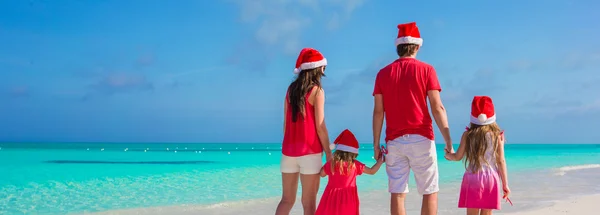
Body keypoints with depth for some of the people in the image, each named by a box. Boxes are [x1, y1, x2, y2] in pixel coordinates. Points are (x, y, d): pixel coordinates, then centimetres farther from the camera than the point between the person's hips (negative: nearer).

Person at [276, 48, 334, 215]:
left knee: (287, 200, 13)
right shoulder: (316, 90, -6)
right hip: (309, 152, -5)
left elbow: (286, 123, 11)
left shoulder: (291, 89, 10)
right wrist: (328, 153, -5)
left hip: (289, 151, 5)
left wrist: (289, 148, 17)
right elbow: (320, 126, -10)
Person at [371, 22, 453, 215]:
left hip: (394, 141, 3)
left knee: (397, 194, 3)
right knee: (430, 192, 6)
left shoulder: (383, 73, 7)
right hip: (421, 139, -2)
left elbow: (378, 112, 4)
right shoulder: (426, 70, -1)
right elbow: (437, 108, -6)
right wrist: (448, 141, -4)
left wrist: (376, 144, 9)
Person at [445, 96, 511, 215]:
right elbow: (501, 161, 0)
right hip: (491, 178, 1)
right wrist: (505, 184, 5)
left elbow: (458, 156, 5)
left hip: (472, 178, 0)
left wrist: (448, 155, 28)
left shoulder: (467, 135, 0)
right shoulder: (497, 135, 0)